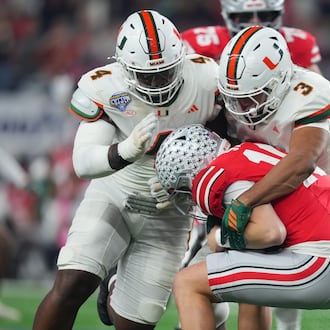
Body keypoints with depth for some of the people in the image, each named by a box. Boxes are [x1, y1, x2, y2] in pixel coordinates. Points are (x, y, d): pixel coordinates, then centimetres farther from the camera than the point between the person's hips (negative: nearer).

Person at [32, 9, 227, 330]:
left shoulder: (207, 81, -18)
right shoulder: (102, 89, -19)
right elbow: (83, 163, -23)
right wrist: (126, 151, -43)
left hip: (167, 215, 1)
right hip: (114, 194, -1)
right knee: (70, 287, -21)